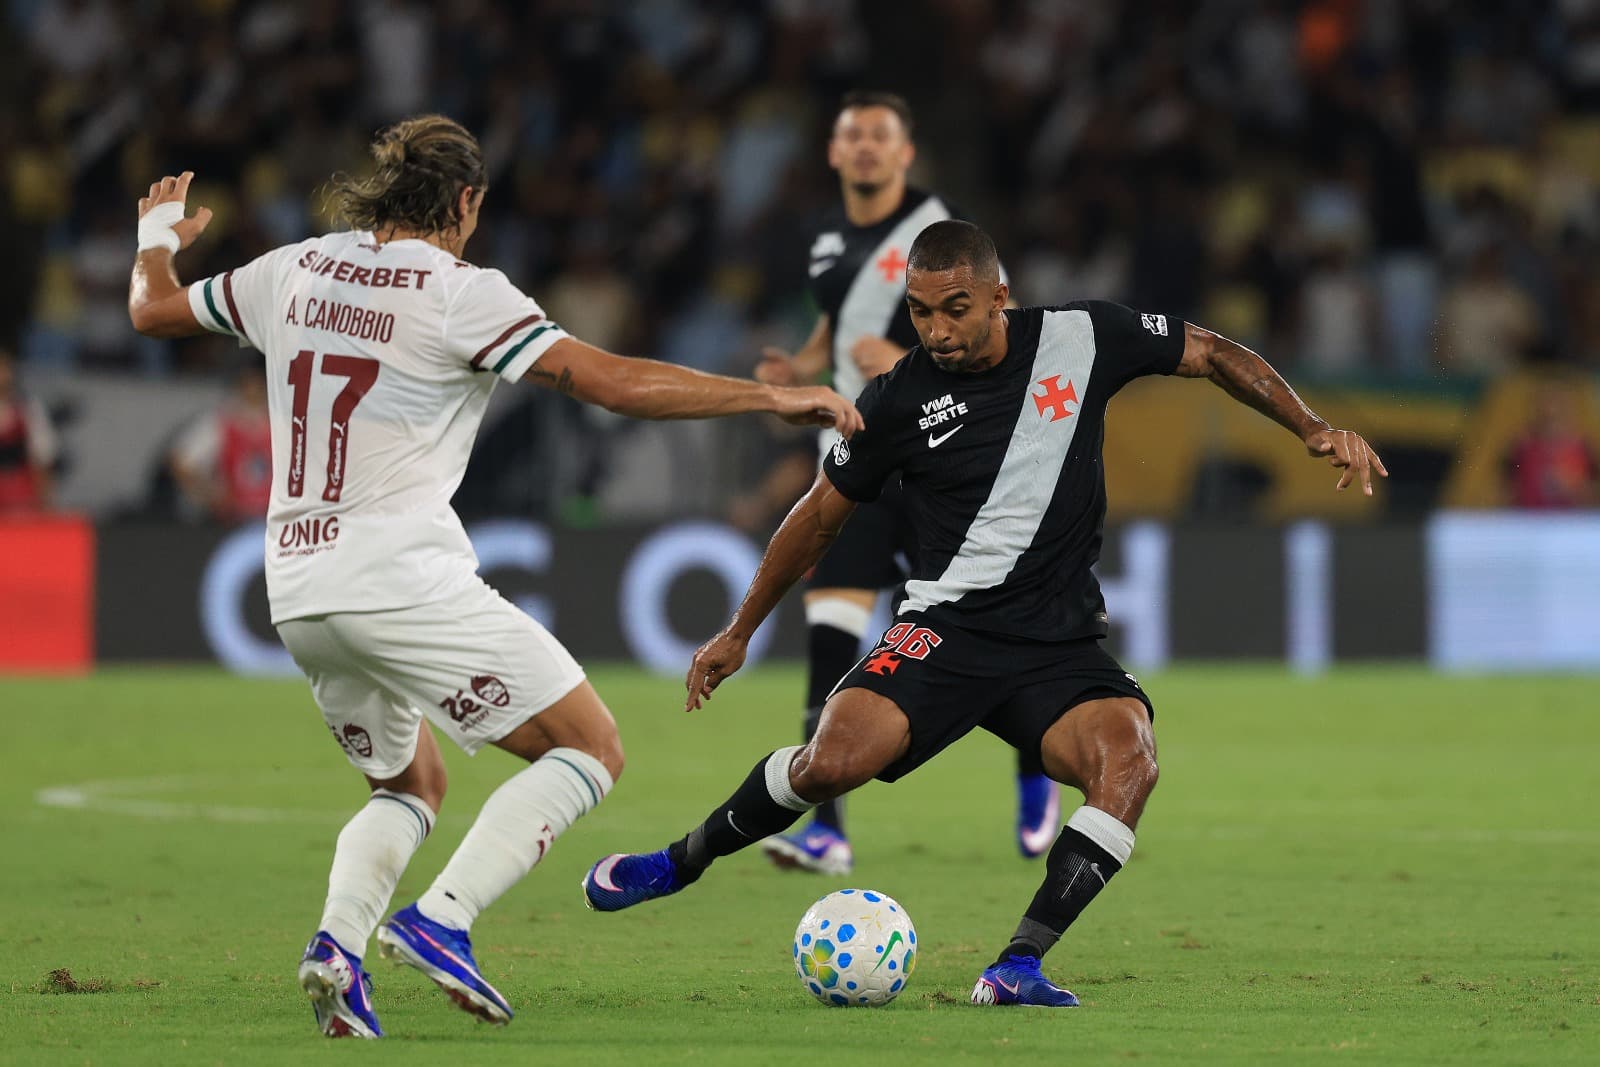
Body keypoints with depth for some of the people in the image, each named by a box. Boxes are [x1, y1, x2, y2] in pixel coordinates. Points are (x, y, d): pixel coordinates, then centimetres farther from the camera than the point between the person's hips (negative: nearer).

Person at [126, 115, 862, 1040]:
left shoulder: (297, 271, 10)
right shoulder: (458, 293, -8)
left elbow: (153, 310, 24)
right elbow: (613, 382, -15)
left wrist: (159, 239, 46)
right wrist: (772, 397, -10)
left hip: (300, 594, 8)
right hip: (405, 580, -7)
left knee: (411, 785, 25)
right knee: (592, 751, 0)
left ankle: (338, 941, -2)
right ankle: (442, 921, -17)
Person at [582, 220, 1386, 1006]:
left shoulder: (1083, 338, -3)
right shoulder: (899, 400, -3)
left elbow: (1212, 354, 11)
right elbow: (823, 513, 11)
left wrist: (1313, 429, -1)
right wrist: (739, 632, 18)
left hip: (1062, 641, 1)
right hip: (947, 625, -1)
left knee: (1129, 761, -30)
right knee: (832, 762, -25)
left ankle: (1015, 970, -30)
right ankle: (680, 863, 2)